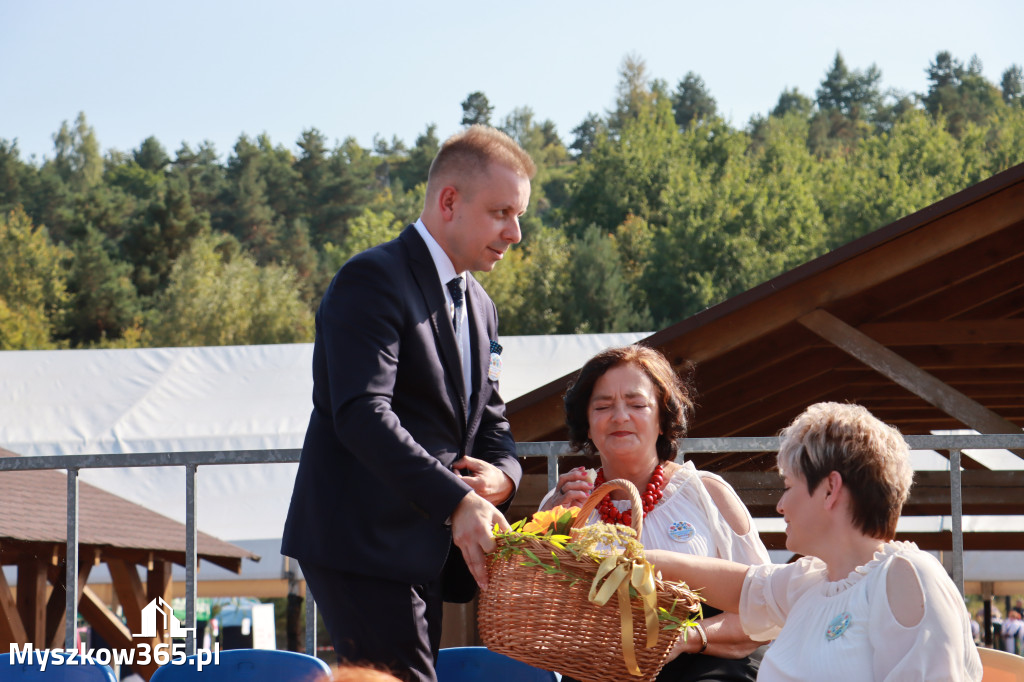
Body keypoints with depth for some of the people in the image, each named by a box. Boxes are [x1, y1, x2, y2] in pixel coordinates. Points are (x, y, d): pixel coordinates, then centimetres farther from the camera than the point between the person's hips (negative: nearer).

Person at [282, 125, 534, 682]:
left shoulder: (479, 306, 19)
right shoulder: (372, 280, -11)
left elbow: (489, 418, 22)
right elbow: (363, 414, -22)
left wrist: (502, 475, -3)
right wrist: (456, 502, -32)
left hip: (425, 550, 9)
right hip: (361, 542, -9)